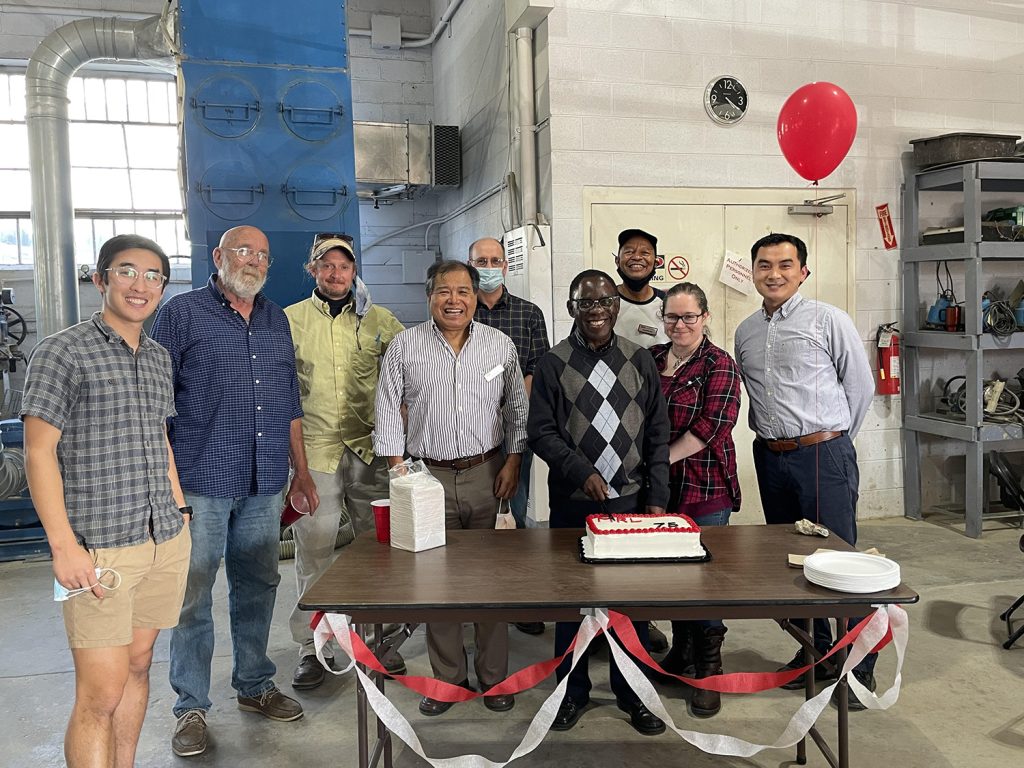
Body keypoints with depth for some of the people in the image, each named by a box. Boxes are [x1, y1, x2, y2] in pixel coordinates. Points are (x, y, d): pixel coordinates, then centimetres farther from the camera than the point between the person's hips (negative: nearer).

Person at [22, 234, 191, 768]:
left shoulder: (158, 358, 13)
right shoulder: (63, 352, -6)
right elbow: (39, 452, -9)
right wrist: (64, 545, -15)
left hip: (165, 540, 6)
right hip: (98, 548, -6)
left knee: (137, 665, 15)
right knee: (101, 693, -5)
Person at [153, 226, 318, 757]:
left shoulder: (276, 321, 15)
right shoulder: (182, 314, -1)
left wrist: (300, 470, 15)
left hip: (265, 483, 5)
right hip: (200, 480, -5)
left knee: (258, 587, 14)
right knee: (194, 596, 2)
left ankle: (254, 685, 30)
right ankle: (191, 707, 16)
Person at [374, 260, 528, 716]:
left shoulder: (500, 345, 5)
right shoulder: (405, 346, 2)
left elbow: (516, 409, 9)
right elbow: (389, 411, 2)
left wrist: (513, 460, 1)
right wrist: (398, 469, -4)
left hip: (488, 474, 1)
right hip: (428, 475, 0)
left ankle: (493, 677, 21)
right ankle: (447, 678, 21)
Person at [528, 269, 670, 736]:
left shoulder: (640, 360, 6)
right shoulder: (553, 364, 0)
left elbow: (658, 434, 6)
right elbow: (540, 432, -3)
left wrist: (657, 499, 0)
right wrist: (581, 472, -16)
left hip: (632, 500, 1)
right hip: (573, 503, -1)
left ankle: (632, 692, 26)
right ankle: (573, 691, 27)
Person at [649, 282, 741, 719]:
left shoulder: (720, 366, -7)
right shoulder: (651, 360, 9)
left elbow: (711, 426, -17)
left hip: (705, 489, -5)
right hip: (659, 487, 5)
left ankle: (708, 672, 18)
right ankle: (681, 651, 34)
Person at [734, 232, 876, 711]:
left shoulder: (828, 320, -5)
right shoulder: (745, 331, 11)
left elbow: (861, 385, -1)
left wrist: (834, 438, 4)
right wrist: (769, 435, 12)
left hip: (823, 455, -6)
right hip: (770, 457, 6)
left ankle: (859, 666, 13)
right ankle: (816, 651, 29)